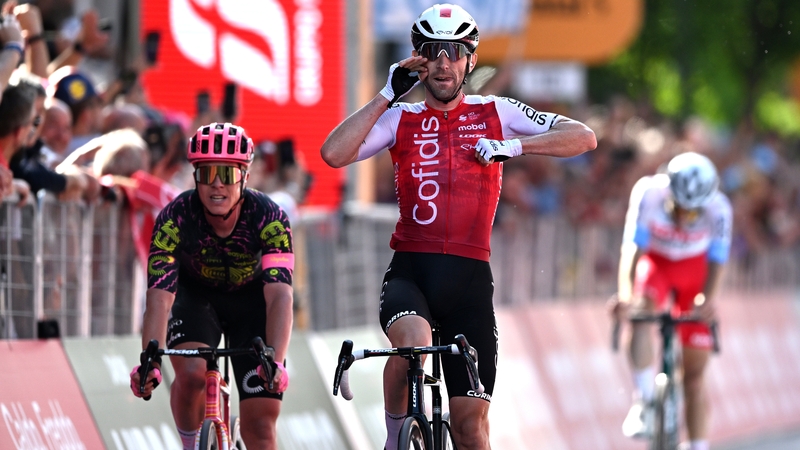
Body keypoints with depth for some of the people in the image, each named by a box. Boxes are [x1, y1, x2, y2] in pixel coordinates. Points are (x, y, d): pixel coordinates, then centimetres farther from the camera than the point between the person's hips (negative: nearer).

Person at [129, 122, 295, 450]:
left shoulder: (268, 217, -30)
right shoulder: (174, 219, -29)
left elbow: (279, 295, -39)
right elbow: (159, 297, -36)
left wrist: (275, 361, -54)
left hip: (251, 299, 0)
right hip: (196, 296, 0)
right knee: (192, 374, -31)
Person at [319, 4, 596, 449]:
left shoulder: (494, 113, 9)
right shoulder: (401, 119, 9)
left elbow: (584, 137, 0)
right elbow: (334, 153, -8)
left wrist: (514, 146, -13)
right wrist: (388, 95, -6)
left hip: (469, 278, 1)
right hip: (410, 269, -1)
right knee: (413, 343, -34)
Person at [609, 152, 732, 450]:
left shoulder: (718, 209, -29)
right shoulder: (648, 194, -31)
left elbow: (716, 260, -29)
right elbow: (633, 247, -34)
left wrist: (708, 299, -47)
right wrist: (625, 293, -48)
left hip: (694, 269, 0)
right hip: (655, 262, 0)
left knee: (694, 372, -2)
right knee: (641, 307, -36)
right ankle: (644, 402, -34)